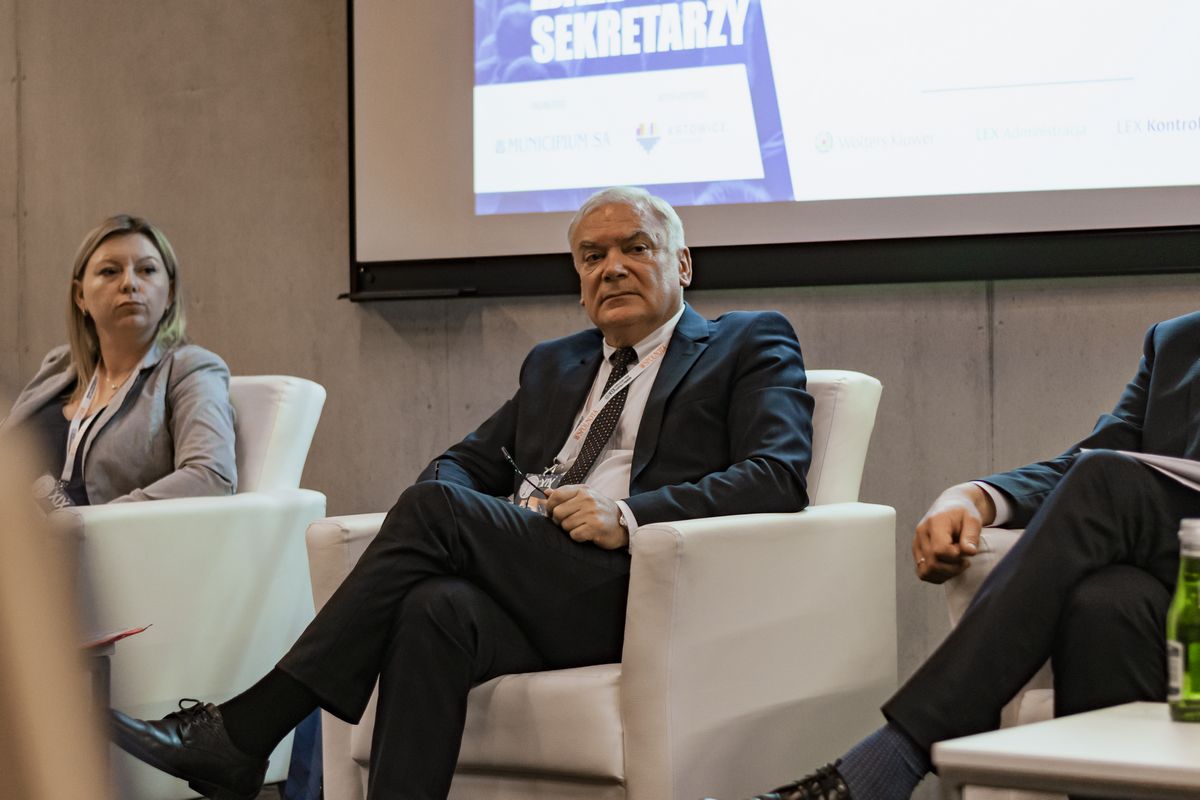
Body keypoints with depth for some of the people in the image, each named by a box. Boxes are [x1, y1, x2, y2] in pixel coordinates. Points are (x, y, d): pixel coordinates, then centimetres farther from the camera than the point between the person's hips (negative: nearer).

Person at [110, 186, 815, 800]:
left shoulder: (753, 345, 13)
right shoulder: (553, 364, 31)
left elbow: (778, 476, -2)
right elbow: (465, 462, 29)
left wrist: (628, 516, -16)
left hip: (636, 592, -5)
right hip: (532, 596, 5)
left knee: (433, 508, -25)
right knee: (434, 611, -33)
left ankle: (239, 734, -26)